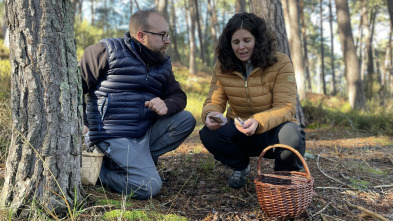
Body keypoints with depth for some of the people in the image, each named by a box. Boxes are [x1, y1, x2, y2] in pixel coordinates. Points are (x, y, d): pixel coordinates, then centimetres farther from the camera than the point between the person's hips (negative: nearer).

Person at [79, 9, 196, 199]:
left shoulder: (163, 64, 11)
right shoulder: (108, 51, -7)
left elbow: (178, 96, 10)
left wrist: (166, 105, -15)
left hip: (146, 132, 7)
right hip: (114, 135, -7)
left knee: (186, 120, -8)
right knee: (150, 187, -20)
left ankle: (141, 158, -5)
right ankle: (100, 171, 2)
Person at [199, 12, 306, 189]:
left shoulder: (280, 63, -14)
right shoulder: (222, 66, -5)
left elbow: (285, 108, -21)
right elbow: (214, 101, -5)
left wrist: (258, 122, -41)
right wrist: (210, 114, -31)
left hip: (271, 130, -2)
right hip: (239, 132, 3)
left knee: (292, 136, -37)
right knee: (209, 133, -28)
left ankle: (285, 173, 3)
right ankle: (240, 166, 8)